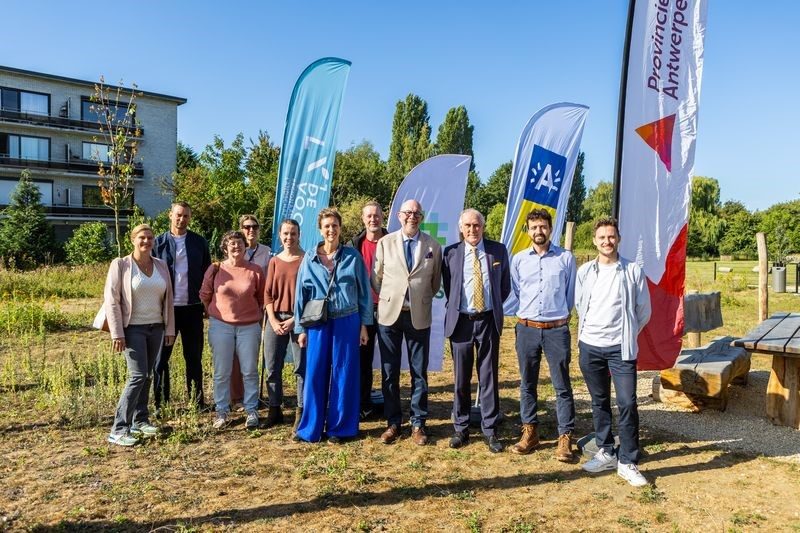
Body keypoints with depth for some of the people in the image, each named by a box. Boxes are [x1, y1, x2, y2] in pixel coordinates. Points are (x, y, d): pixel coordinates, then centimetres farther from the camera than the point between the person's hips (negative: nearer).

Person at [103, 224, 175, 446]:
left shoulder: (161, 265, 8)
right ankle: (118, 430, -6)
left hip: (156, 328, 5)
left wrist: (170, 329, 9)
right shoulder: (120, 265, -6)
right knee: (138, 375, -12)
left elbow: (168, 299, 11)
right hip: (133, 328, -5)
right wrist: (117, 334, -14)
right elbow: (111, 300, -8)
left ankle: (139, 421, 23)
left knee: (146, 376, 11)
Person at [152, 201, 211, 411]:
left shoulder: (199, 242, 6)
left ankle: (197, 400, 19)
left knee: (194, 356, 10)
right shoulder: (159, 242, 2)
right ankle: (160, 402, 14)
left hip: (192, 307, 1)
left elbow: (207, 272, 10)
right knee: (161, 356, 5)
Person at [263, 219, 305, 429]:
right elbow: (268, 293, 9)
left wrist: (294, 319, -11)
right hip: (275, 319, 4)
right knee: (272, 368, 7)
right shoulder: (275, 261, 11)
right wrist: (273, 320, -4)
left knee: (301, 367, 0)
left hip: (298, 319, -4)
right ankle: (274, 410, 19)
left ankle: (301, 412, 9)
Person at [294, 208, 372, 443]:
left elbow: (364, 291, 3)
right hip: (318, 323, 1)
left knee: (343, 375, 6)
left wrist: (364, 324, 1)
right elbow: (301, 295, 6)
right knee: (315, 375, 4)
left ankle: (340, 427, 19)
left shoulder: (352, 256, 0)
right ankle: (310, 428, 18)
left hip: (347, 322, -1)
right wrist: (300, 328, 4)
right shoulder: (310, 258, 3)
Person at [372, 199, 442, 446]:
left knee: (419, 372, 6)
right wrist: (389, 298, 8)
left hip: (419, 316, 0)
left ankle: (418, 423, 18)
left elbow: (436, 281, 12)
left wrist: (422, 299, 10)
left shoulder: (433, 246, 2)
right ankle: (393, 422, 19)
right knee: (389, 372, 7)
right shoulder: (385, 243, 2)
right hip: (389, 314, 1)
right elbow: (376, 278, 8)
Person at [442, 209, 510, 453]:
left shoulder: (498, 250, 2)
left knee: (489, 378, 6)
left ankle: (490, 430, 17)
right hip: (460, 321, 0)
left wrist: (493, 307, 10)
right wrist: (455, 308, 6)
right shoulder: (450, 253, -1)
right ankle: (461, 428, 22)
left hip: (488, 321, 0)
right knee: (461, 379, 9)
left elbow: (505, 286, 12)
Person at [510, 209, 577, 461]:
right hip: (526, 328, 3)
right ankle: (530, 432, 24)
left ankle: (565, 437, 11)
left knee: (562, 385, 2)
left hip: (557, 329, -2)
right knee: (527, 383, 11)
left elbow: (571, 294, 7)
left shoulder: (565, 258, -2)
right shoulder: (519, 259, 4)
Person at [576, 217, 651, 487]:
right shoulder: (585, 271, 4)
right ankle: (606, 453, 25)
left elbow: (644, 310, 5)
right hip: (590, 346, 3)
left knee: (627, 403, -6)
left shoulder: (633, 271, -3)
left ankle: (628, 463, 5)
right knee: (599, 401, 12)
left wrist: (627, 333, 12)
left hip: (621, 348, -3)